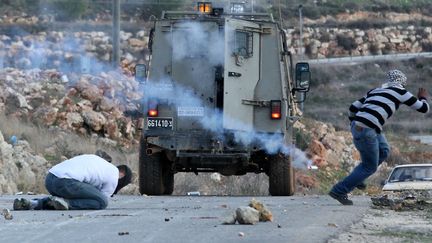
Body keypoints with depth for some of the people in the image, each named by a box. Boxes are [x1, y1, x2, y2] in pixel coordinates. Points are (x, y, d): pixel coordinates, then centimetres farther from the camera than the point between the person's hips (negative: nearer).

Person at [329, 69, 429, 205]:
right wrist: (423, 98, 35)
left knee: (384, 151, 25)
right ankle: (339, 191, 9)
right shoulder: (400, 92, 7)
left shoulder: (374, 91, 25)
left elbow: (353, 107, 22)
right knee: (370, 167, 9)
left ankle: (357, 177, 22)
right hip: (367, 131, -7)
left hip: (356, 126, 7)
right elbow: (423, 108, 14)